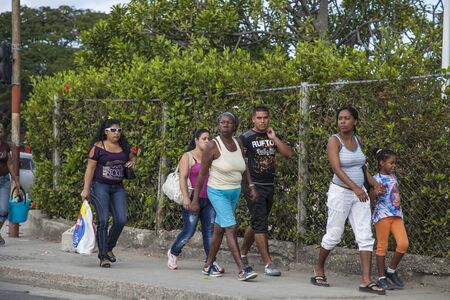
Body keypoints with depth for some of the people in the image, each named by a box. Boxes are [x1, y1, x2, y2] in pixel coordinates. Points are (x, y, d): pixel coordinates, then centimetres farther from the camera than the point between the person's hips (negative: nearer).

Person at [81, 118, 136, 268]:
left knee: (121, 220, -5)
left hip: (117, 188, 5)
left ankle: (108, 248, 18)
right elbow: (90, 168, -6)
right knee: (103, 220, -11)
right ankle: (103, 257, -7)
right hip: (100, 186, -5)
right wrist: (86, 189, -12)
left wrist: (132, 161, 5)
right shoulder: (98, 147, -6)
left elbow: (132, 157, 30)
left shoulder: (124, 147, 10)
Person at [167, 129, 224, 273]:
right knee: (189, 231, -4)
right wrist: (186, 198, -18)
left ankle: (211, 261, -2)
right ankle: (173, 253, 19)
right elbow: (183, 178, -8)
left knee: (209, 230, -2)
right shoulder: (188, 157, -1)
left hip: (209, 200, 5)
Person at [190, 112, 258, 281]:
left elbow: (243, 167, 15)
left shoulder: (238, 144, 3)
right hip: (218, 193, -7)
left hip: (234, 193, 7)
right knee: (231, 229, -16)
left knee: (219, 229, 15)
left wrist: (251, 186, 0)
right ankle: (242, 270, -21)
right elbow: (202, 174, -11)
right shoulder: (212, 146, -15)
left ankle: (208, 266, 28)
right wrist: (195, 200, -12)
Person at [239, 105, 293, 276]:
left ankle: (243, 253, 33)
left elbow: (288, 154, 0)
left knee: (257, 223, 16)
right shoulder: (246, 138, -6)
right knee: (261, 224, -11)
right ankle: (268, 264, -13)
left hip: (269, 185, 6)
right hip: (254, 186, -6)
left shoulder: (273, 136, 10)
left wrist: (273, 138, -7)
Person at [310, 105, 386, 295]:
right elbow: (337, 168, -22)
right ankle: (319, 270, 26)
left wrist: (374, 183, 7)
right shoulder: (334, 141, -10)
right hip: (340, 192, -5)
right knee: (333, 235, 4)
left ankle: (366, 281, -7)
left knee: (365, 237, -4)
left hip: (359, 194, 5)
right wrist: (355, 187, -34)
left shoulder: (357, 140, 8)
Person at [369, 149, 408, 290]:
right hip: (382, 214, -6)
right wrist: (376, 189, -19)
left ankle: (391, 271, 13)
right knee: (382, 246, -1)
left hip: (396, 214, 6)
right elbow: (372, 197, -7)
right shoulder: (376, 179, -6)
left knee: (403, 243, -6)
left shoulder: (393, 177, 16)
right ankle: (381, 277, 6)